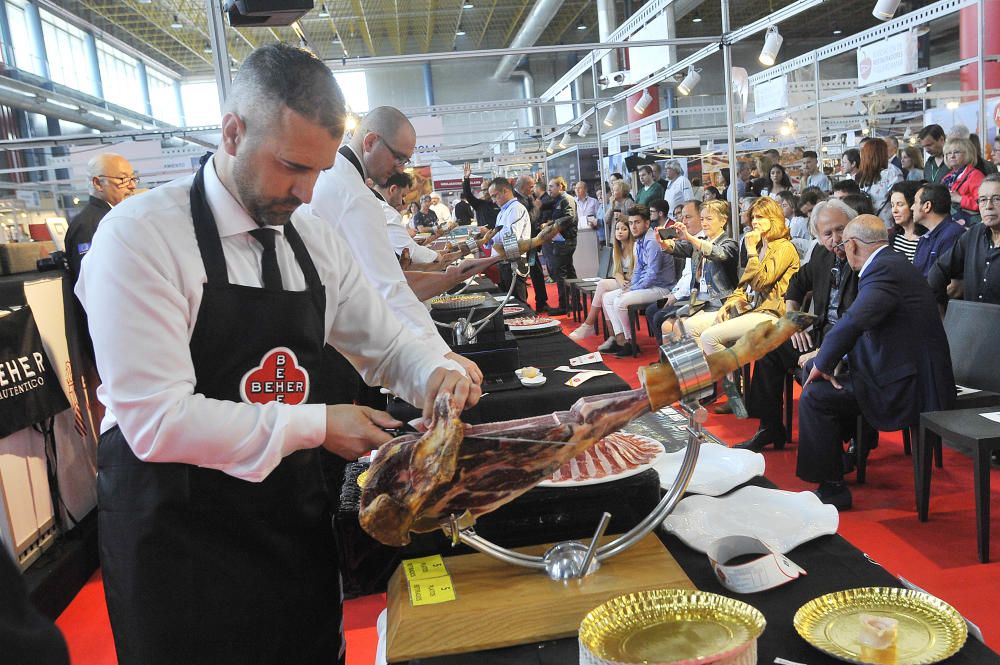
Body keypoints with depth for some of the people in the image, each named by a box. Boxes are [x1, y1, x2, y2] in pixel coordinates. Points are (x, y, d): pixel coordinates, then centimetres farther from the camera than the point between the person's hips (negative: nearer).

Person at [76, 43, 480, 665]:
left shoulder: (317, 239, 1)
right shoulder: (140, 236, -17)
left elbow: (386, 340, 11)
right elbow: (157, 420, -23)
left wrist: (436, 373, -11)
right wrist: (317, 425, -22)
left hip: (298, 519, 6)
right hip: (180, 540, -5)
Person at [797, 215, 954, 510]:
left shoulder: (885, 269, -20)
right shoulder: (894, 263, 12)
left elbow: (853, 322, -33)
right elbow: (863, 323, 16)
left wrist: (824, 364, -18)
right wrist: (828, 360, 7)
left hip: (909, 386, -10)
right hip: (915, 376, 10)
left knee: (814, 395, -13)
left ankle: (831, 487, -4)